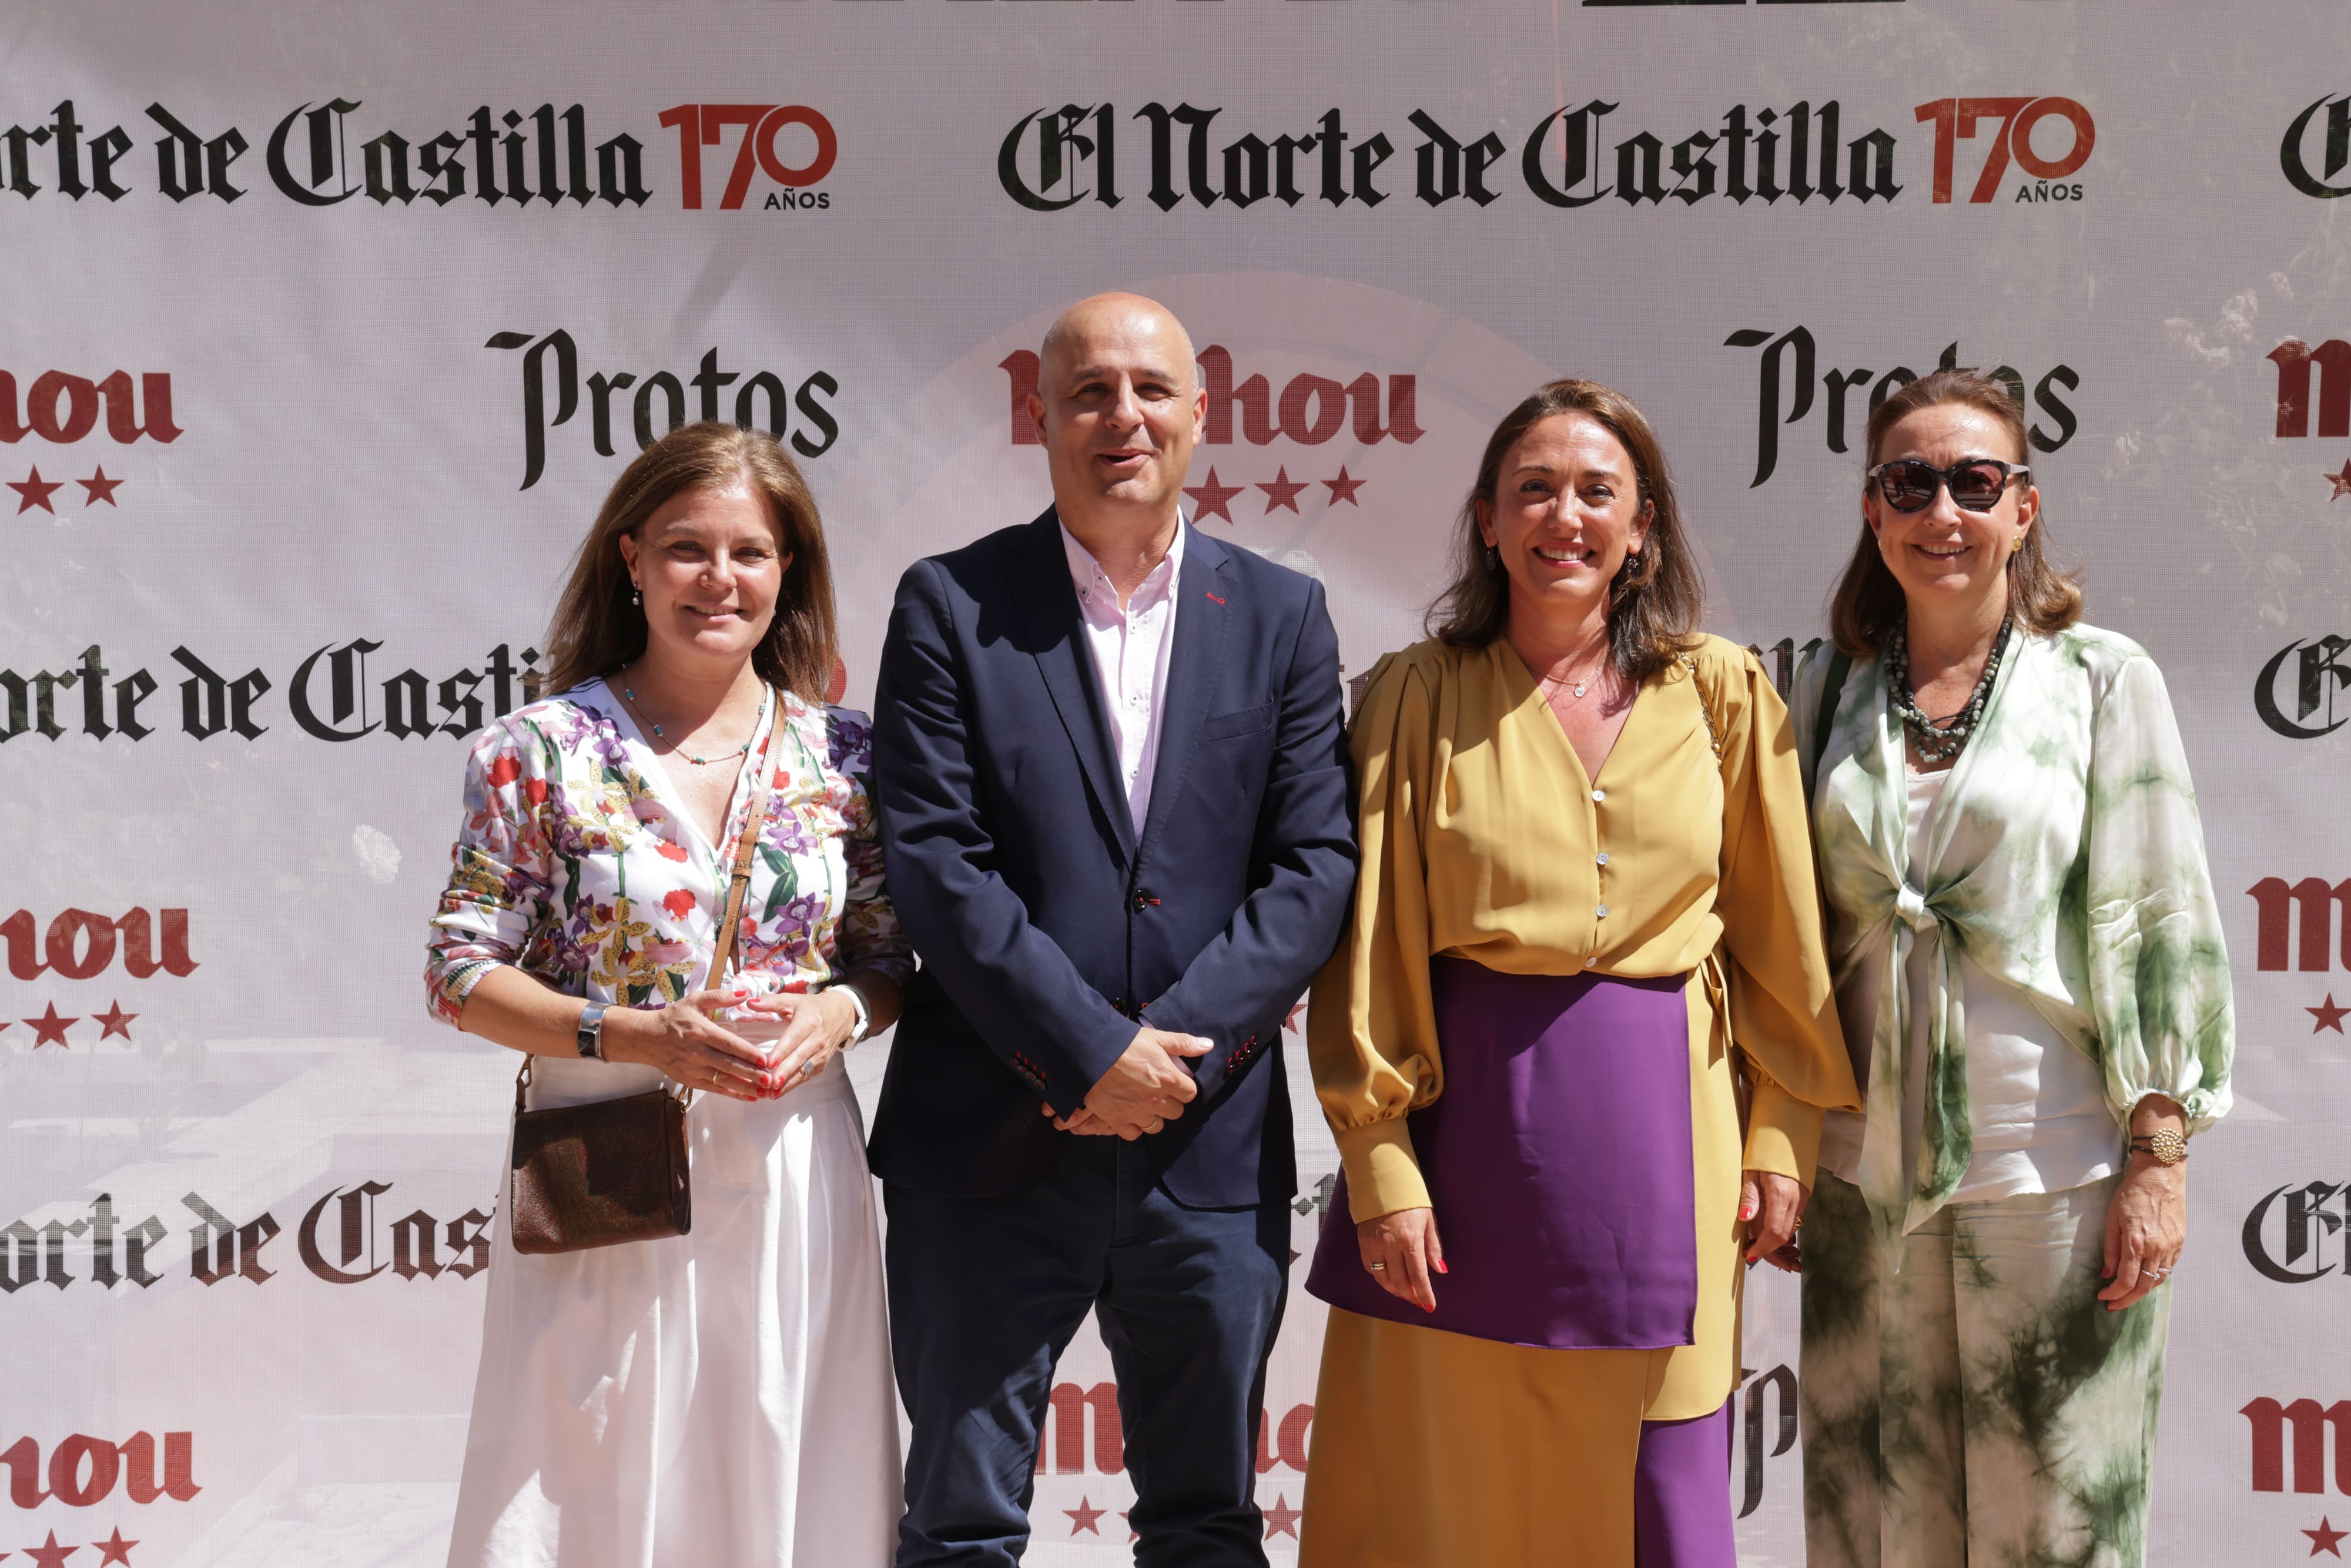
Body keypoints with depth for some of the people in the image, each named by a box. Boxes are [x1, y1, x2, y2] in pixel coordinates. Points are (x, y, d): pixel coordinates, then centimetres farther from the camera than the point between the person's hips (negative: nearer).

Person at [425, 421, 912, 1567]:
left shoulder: (842, 755, 3)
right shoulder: (543, 750, -4)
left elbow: (890, 959, 10)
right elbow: (463, 975, -3)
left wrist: (841, 1013, -11)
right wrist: (629, 1033, -16)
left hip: (790, 1169, 2)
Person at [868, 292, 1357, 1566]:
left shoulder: (1282, 616, 7)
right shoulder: (950, 604, 1)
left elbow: (1317, 863, 0)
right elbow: (934, 862, -8)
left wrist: (1175, 1045, -11)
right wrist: (1088, 1051, -14)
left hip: (1213, 1151, 2)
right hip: (991, 1149, -2)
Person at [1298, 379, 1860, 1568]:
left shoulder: (1720, 691, 5)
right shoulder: (1418, 697, 2)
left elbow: (1780, 931, 8)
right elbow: (1368, 945, -1)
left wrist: (1782, 1139, 3)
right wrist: (1381, 1165, -7)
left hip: (1660, 1114, 1)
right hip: (1468, 1111, 0)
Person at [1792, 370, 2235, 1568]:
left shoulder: (2102, 679, -1)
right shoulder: (1829, 690, 9)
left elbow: (2159, 924, -4)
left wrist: (2159, 1160, -9)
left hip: (2051, 1165, -3)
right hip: (1866, 1170, 3)